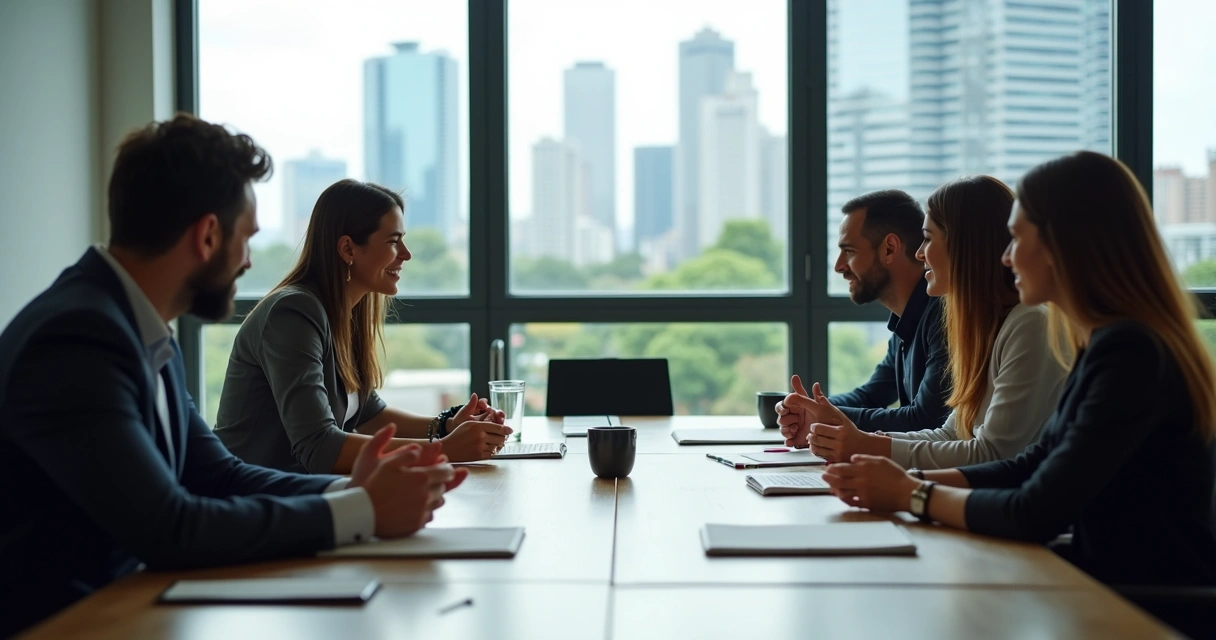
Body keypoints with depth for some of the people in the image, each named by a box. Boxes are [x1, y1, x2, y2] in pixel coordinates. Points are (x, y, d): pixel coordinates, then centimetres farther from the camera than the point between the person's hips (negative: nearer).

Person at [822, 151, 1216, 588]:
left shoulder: (1130, 354, -21)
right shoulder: (1110, 343, 9)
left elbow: (1036, 515, -21)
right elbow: (1034, 467, 12)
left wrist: (911, 495, -8)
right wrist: (907, 481, 1)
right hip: (1114, 588, 8)